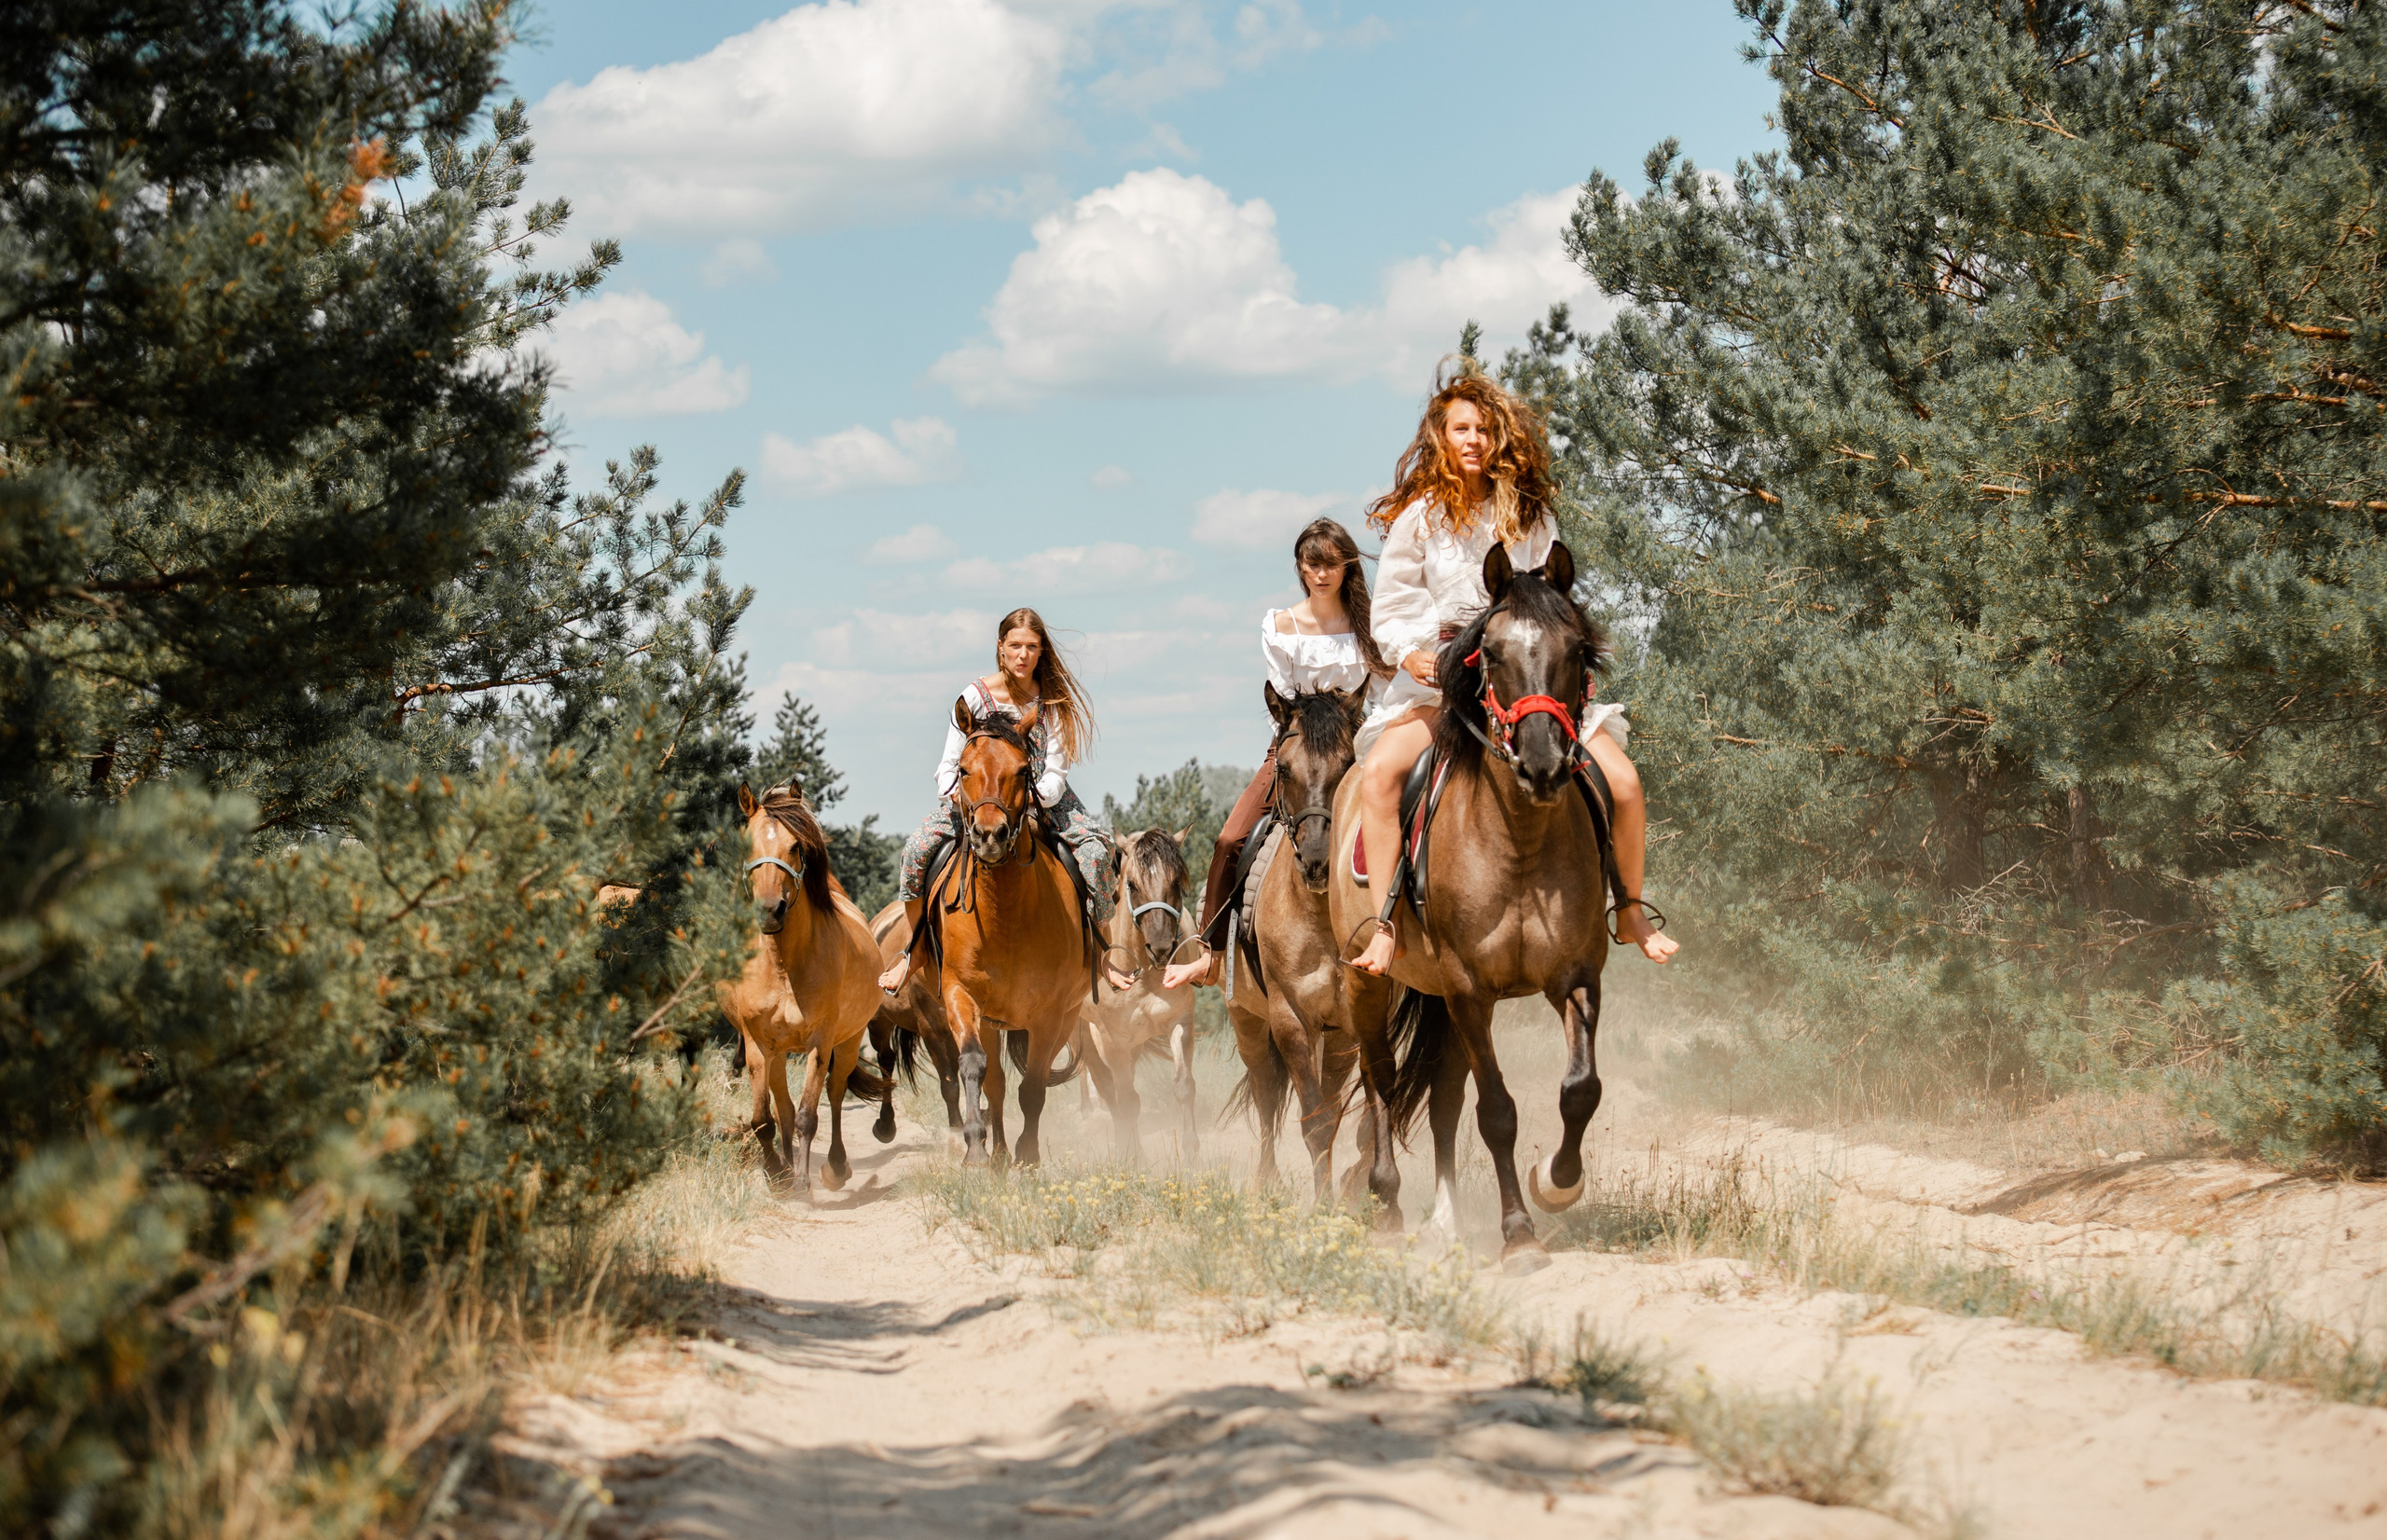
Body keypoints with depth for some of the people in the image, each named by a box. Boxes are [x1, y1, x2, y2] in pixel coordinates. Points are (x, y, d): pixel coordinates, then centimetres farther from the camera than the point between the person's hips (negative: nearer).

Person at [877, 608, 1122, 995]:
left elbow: (1056, 773, -13)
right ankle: (915, 948, -3)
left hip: (1043, 798, 1)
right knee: (918, 846, -24)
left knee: (1095, 847, -25)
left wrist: (1031, 802, -32)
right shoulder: (976, 696, -11)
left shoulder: (1053, 700, -9)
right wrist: (956, 796, -28)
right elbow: (949, 766, -6)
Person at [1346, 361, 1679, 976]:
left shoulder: (1532, 518, 7)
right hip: (1440, 680, -2)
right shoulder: (1419, 517, 1)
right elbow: (1390, 611, 2)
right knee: (1379, 770, -30)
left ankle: (1631, 915, 11)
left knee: (1622, 780, -12)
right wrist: (1413, 656, -18)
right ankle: (1386, 928, -24)